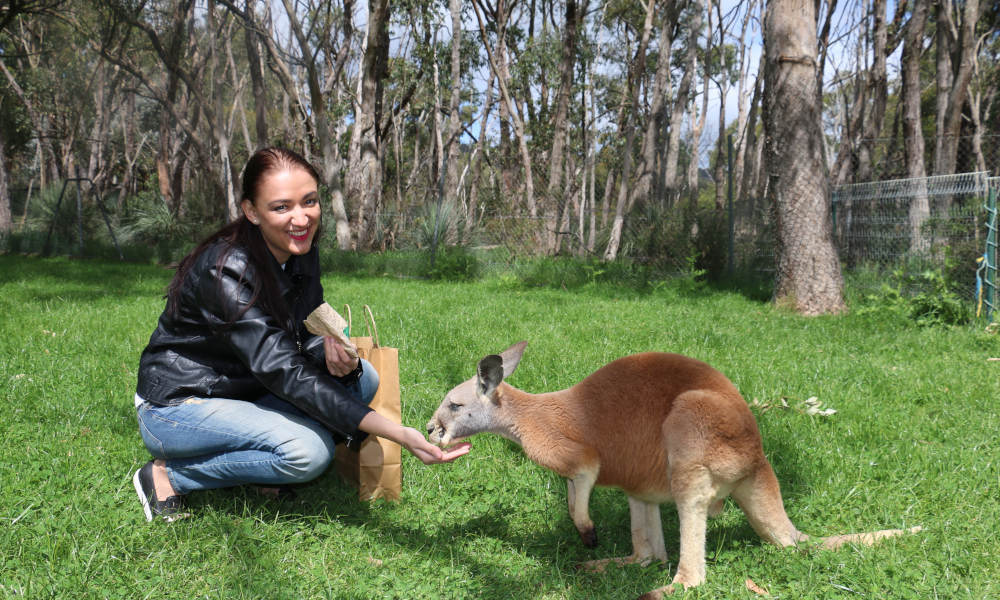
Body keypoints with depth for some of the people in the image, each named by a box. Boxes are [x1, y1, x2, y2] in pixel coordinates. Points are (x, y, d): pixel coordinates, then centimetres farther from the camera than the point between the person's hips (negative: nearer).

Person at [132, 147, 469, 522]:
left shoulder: (302, 255, -4)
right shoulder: (226, 271, -29)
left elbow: (307, 336, 1)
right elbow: (284, 372, -35)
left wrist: (334, 351, -28)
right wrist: (399, 435, -42)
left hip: (246, 392, 8)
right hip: (175, 406, -7)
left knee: (362, 378, -8)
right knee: (307, 452, -28)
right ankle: (167, 477, -9)